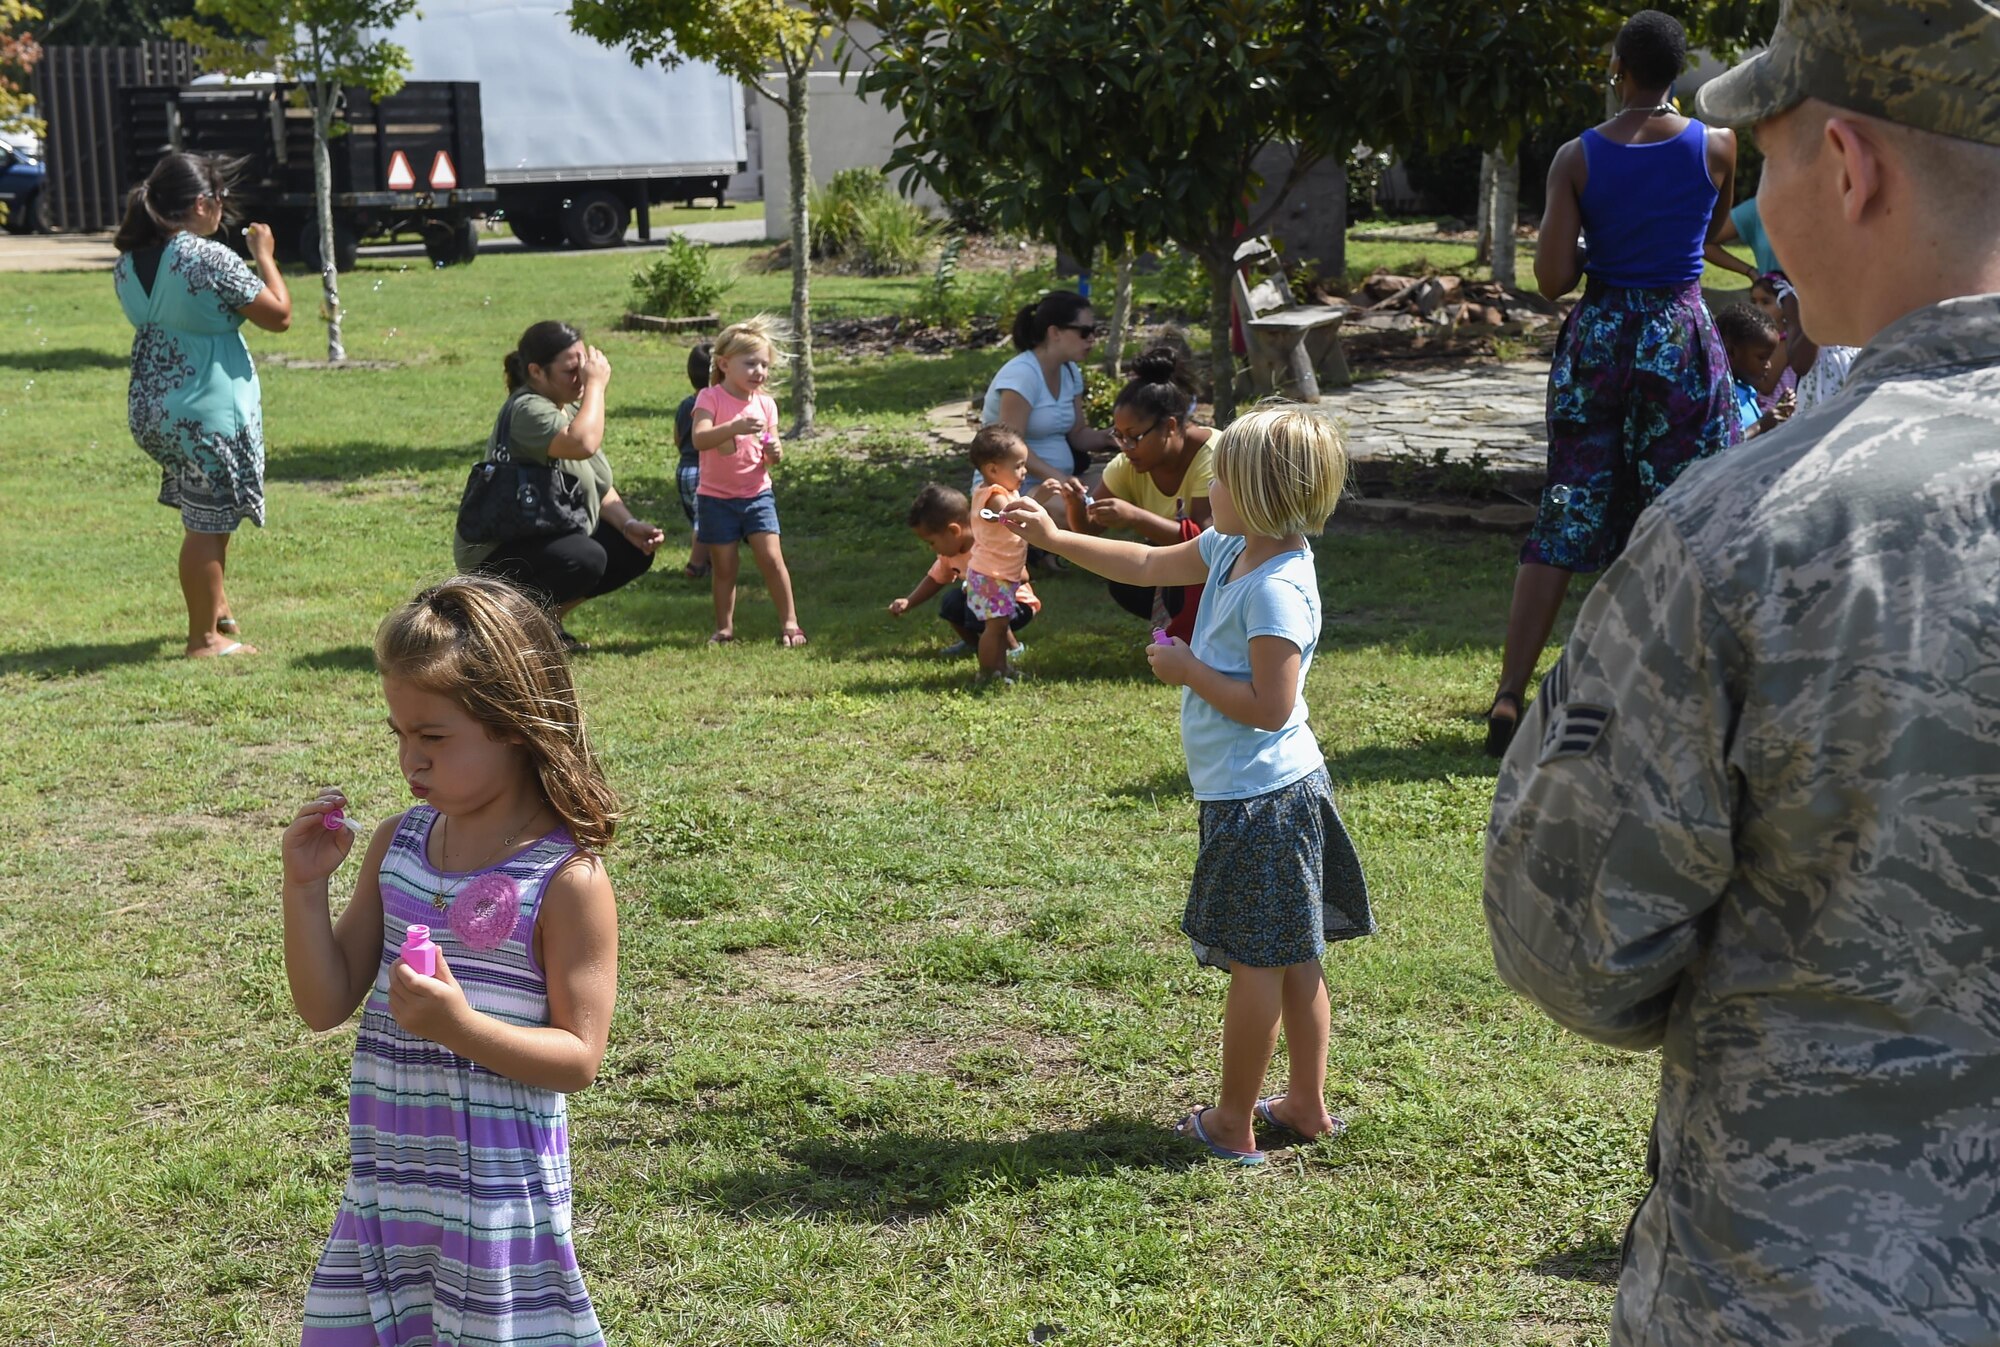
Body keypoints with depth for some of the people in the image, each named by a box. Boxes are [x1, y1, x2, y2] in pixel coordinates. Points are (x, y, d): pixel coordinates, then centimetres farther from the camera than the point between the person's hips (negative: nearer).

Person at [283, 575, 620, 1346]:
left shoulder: (566, 879, -14)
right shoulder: (399, 845, 4)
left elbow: (579, 1058, -13)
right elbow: (325, 1006, 6)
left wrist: (463, 1028, -27)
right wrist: (305, 884, -7)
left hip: (498, 1188, -6)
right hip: (386, 1178, 6)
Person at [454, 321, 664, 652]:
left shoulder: (571, 408, 9)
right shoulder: (527, 409, -22)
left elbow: (601, 487, 13)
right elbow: (583, 444, -40)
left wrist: (630, 525, -5)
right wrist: (596, 385, -27)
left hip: (554, 536, 10)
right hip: (496, 554, -10)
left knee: (635, 550, 1)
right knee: (586, 558, -33)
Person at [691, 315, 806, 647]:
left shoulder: (765, 403, 2)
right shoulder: (710, 398, -11)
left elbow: (771, 456, 9)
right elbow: (699, 439, -28)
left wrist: (774, 452, -15)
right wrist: (735, 427, -42)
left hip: (757, 494, 2)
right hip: (716, 498, -2)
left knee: (771, 557, -6)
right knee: (724, 567, 5)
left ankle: (789, 622, 2)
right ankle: (724, 628, 18)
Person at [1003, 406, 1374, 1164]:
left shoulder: (1275, 586, -22)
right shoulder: (1233, 551, 8)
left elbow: (1270, 705, -25)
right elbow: (1149, 565, 21)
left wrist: (1188, 671, -15)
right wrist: (1053, 538, 19)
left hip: (1260, 799, -10)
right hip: (1275, 790, 10)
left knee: (1256, 961, 0)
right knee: (1293, 958, 15)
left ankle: (1232, 1124, 9)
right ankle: (1307, 1106, 25)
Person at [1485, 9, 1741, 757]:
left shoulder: (1577, 157, -5)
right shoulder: (1716, 147, -4)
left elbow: (1552, 278, -9)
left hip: (1596, 337, 1)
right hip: (1680, 339, -1)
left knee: (1564, 520, 7)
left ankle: (1509, 698, 4)